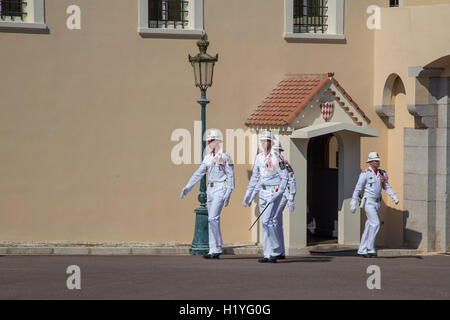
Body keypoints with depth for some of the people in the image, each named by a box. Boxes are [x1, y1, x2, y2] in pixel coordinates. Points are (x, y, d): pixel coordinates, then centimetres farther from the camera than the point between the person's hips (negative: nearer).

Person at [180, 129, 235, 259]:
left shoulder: (225, 157, -5)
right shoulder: (208, 157, 14)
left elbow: (230, 176, -7)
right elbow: (199, 173, 15)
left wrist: (228, 194, -14)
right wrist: (187, 187, 8)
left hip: (220, 189, -7)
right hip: (210, 190, 7)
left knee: (213, 218, -16)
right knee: (213, 220, 6)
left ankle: (217, 248, -10)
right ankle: (214, 250, 8)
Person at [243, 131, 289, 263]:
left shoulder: (276, 157, -10)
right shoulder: (259, 157, 12)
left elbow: (285, 177, -11)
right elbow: (254, 177, 20)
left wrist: (279, 193, -20)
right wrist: (248, 194, 19)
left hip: (274, 192, -8)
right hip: (263, 192, 8)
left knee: (267, 220, -16)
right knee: (265, 223, 6)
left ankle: (276, 251, -7)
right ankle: (268, 254, 8)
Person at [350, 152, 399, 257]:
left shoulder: (382, 174, 8)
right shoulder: (365, 174, -10)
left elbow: (387, 187, 11)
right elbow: (357, 189, -8)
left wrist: (395, 198, -4)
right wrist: (353, 204, -11)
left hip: (376, 203, 7)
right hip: (368, 202, -7)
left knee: (369, 227, 7)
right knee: (375, 224, -17)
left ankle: (362, 250, 13)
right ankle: (370, 248, -11)